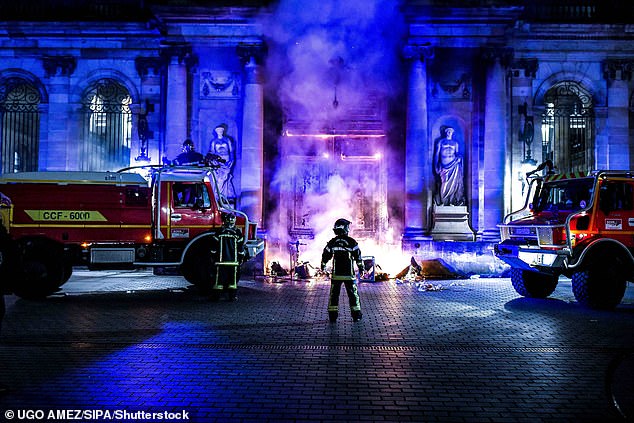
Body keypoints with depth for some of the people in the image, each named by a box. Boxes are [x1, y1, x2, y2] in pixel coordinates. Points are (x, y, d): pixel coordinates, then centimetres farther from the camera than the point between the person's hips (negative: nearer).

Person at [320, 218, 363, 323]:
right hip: (349, 274, -1)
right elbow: (358, 256, -2)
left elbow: (325, 255, 8)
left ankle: (332, 315, 9)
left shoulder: (332, 242, 0)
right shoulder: (352, 242, -7)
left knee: (334, 294, 9)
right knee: (353, 294, 8)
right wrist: (361, 268, 10)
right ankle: (356, 315, 11)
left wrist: (323, 266, 24)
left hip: (336, 274, 2)